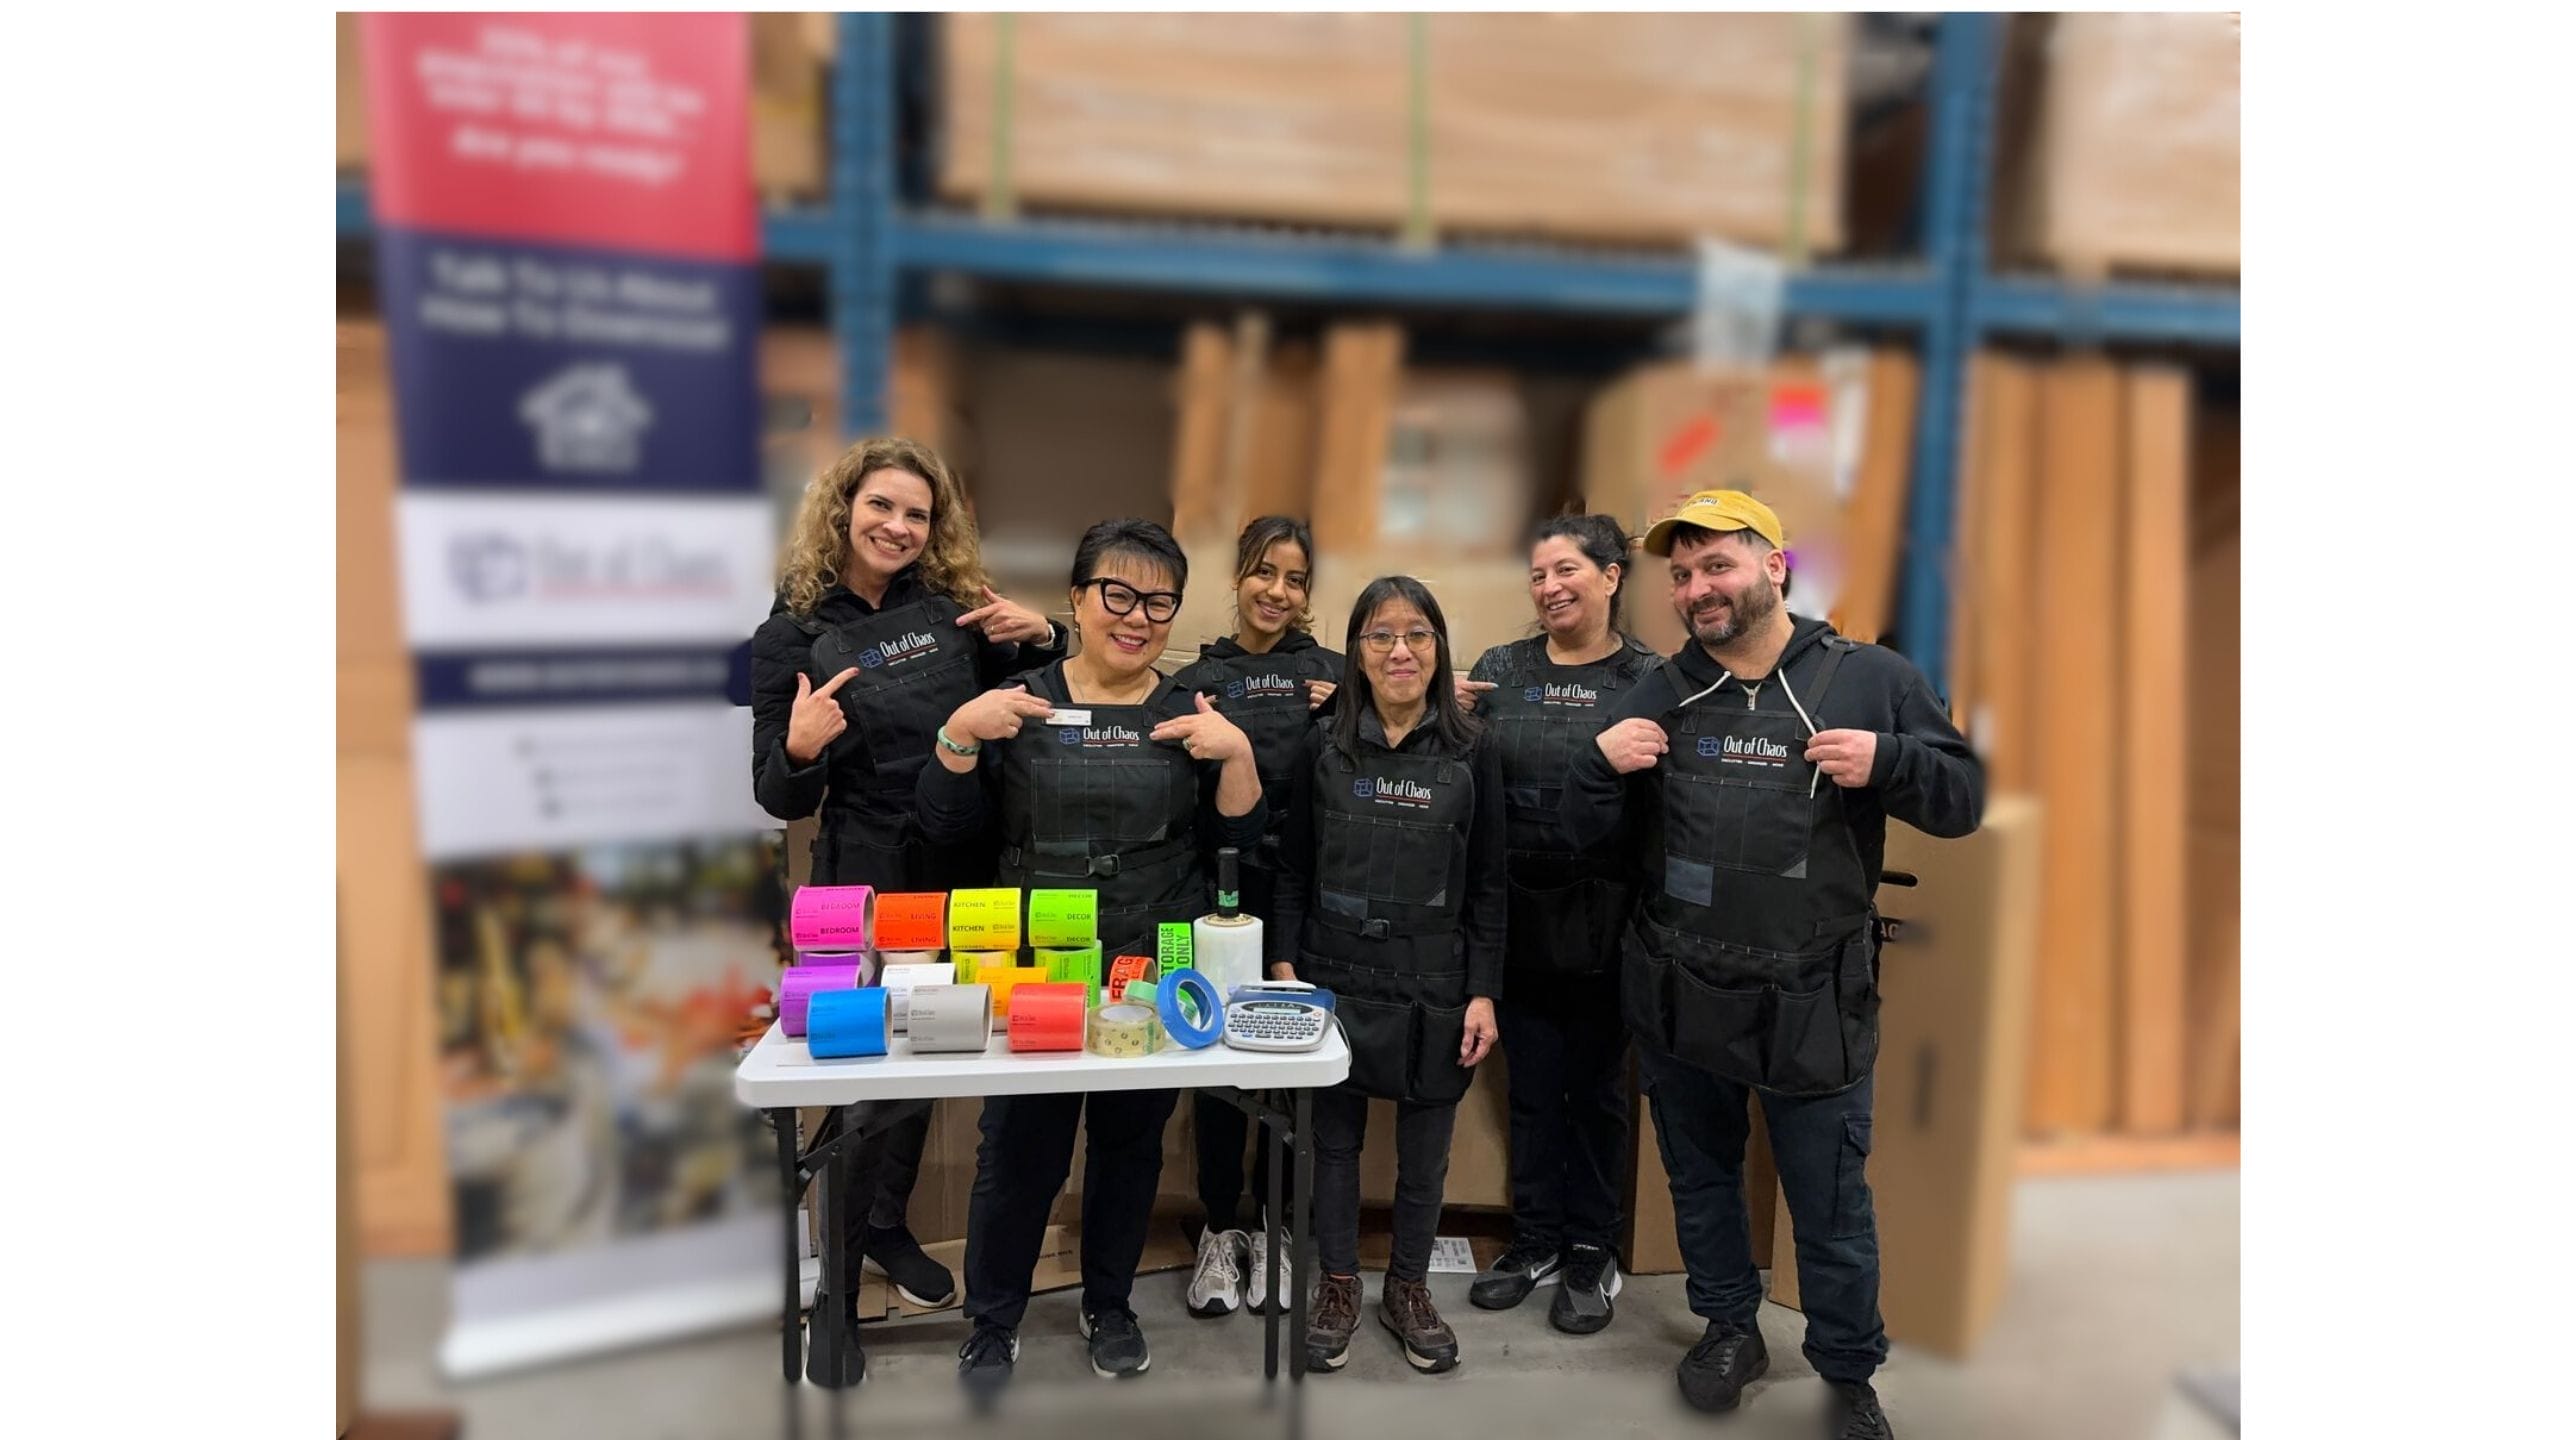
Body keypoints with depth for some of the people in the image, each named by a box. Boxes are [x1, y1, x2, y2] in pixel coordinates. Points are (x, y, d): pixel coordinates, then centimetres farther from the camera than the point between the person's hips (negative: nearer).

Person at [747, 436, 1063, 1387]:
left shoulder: (955, 605, 1)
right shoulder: (791, 635, -7)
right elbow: (780, 800, -5)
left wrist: (1039, 638, -8)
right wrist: (800, 747, -27)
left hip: (964, 875, 4)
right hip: (867, 885, -4)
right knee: (876, 1073, -1)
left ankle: (886, 1226, 42)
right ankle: (833, 1292, 20)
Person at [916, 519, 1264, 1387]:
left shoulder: (1192, 714, 4)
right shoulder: (1019, 702, -1)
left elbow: (1241, 835, 0)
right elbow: (943, 824, -2)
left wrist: (1236, 755, -17)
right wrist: (961, 732, -18)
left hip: (1157, 976, 2)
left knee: (1132, 1145, 15)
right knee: (1018, 1149, 5)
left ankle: (1110, 1306, 36)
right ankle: (992, 1321, 26)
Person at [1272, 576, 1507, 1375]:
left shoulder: (1471, 753, -1)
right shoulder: (1323, 748, 0)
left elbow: (1488, 885, 0)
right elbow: (1293, 871, 4)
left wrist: (1484, 993, -4)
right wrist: (1284, 967, -3)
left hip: (1435, 988, 0)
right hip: (1334, 979, 0)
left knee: (1425, 1155, 11)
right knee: (1335, 1142, 11)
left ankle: (1408, 1289, 31)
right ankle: (1338, 1285, 29)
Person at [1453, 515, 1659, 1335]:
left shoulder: (1651, 679, -4)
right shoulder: (1498, 671, 3)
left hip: (1605, 919, -2)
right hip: (1519, 915, 3)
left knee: (1596, 1085, 12)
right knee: (1531, 1085, 14)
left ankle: (1593, 1253, 28)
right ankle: (1536, 1241, 30)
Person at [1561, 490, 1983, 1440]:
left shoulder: (1871, 679, -5)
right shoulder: (1658, 695, 3)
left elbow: (1963, 800, -2)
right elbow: (1585, 831, 6)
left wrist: (1888, 763, -21)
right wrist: (1600, 764, -15)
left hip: (1813, 1004, -3)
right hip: (1678, 999, 3)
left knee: (1831, 1208, 10)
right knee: (1701, 1178, 19)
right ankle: (1730, 1328, 41)